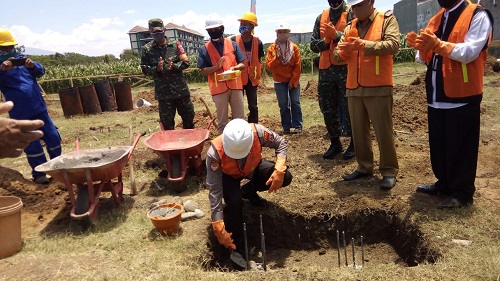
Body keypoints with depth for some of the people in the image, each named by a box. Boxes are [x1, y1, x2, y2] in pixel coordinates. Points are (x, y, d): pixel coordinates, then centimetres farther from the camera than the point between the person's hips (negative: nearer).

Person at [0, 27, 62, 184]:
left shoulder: (21, 59, 11)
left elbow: (40, 72, 3)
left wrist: (32, 65, -19)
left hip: (39, 108, 5)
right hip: (21, 114, -5)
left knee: (53, 137, 10)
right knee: (32, 146, 2)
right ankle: (38, 174, 17)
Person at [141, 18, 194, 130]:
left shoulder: (175, 44, 2)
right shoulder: (147, 49, 1)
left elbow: (185, 62, -1)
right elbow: (145, 69, 1)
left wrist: (175, 66, -19)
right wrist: (156, 69, -18)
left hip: (180, 89, 1)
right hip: (163, 92, -1)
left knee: (188, 116, 13)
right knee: (167, 122, 7)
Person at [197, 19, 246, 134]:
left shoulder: (232, 44, 5)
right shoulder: (204, 49, 1)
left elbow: (242, 65, 6)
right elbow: (203, 72, -3)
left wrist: (234, 67, -15)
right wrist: (217, 66, -19)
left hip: (235, 85, 2)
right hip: (219, 88, -1)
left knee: (239, 118, 8)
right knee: (222, 121, 7)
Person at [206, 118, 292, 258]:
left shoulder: (258, 132, -37)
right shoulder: (215, 153, -40)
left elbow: (281, 143, -17)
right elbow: (214, 191, -35)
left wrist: (279, 170, -33)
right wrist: (219, 230, -35)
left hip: (253, 167, 3)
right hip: (228, 175, -3)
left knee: (285, 177, -17)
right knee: (234, 202, -32)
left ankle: (248, 191, 11)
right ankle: (236, 244, -4)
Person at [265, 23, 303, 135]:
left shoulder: (294, 47, 0)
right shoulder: (271, 48, 1)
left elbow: (297, 66, -3)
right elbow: (269, 66, -5)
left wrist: (293, 81, -8)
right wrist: (276, 57, -21)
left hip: (293, 81, 0)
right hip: (279, 81, 0)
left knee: (295, 103, 0)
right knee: (283, 105, 4)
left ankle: (297, 126, 6)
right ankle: (286, 127, 10)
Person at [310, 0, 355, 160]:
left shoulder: (351, 14, 1)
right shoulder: (321, 17, 15)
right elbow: (313, 45, 10)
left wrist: (336, 35, -22)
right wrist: (325, 41, -8)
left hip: (346, 68, -5)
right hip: (325, 70, 5)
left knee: (349, 108, 1)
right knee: (328, 108, 9)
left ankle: (354, 142, 16)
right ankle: (335, 142, 22)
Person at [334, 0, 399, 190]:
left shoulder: (387, 19, 1)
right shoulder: (350, 27, 15)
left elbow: (393, 45, -15)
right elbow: (339, 56, 10)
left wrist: (364, 45, -23)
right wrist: (342, 51, -13)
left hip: (378, 88, -5)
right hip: (354, 88, 5)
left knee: (383, 131, -1)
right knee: (358, 130, 11)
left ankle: (389, 171, 11)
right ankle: (364, 167, 24)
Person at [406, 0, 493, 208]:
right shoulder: (436, 19, 15)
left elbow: (470, 52, -19)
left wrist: (438, 44, -27)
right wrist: (421, 47, -7)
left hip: (462, 96, -6)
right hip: (436, 96, 7)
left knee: (461, 146, 3)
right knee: (438, 144, 14)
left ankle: (462, 192, 16)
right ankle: (444, 183, 30)